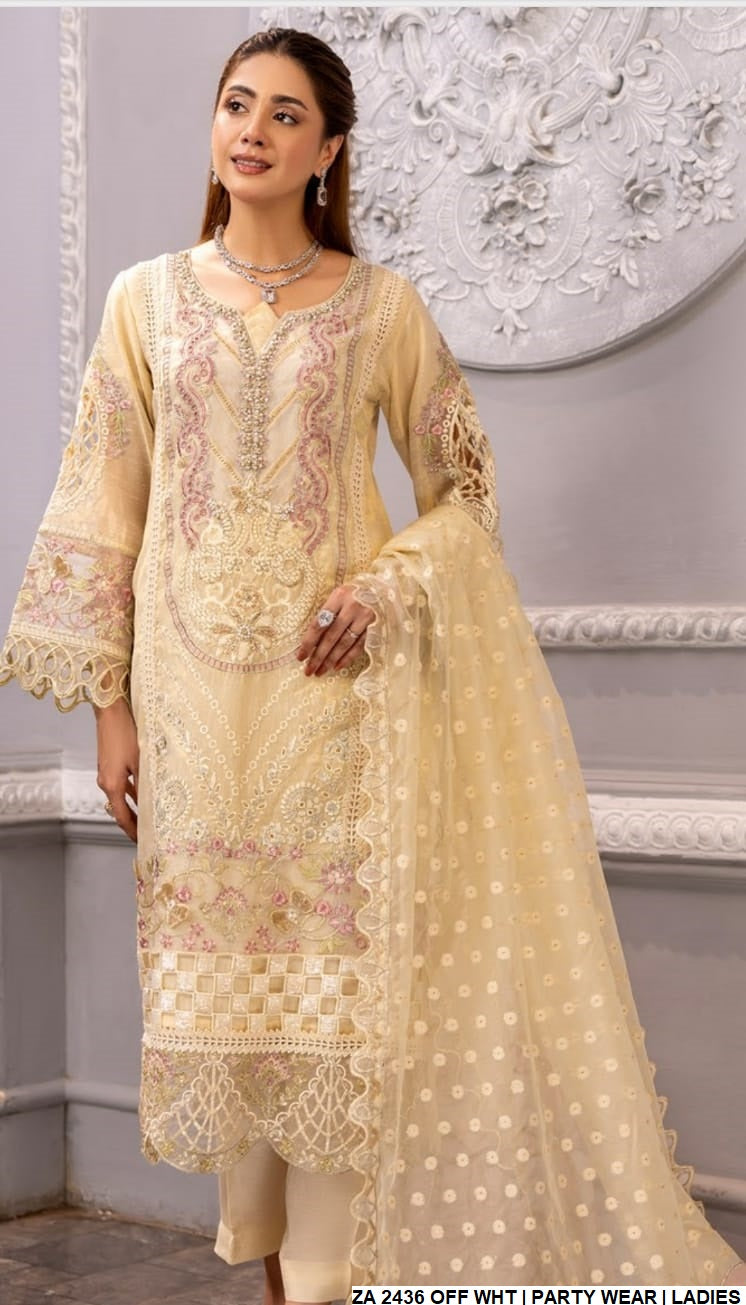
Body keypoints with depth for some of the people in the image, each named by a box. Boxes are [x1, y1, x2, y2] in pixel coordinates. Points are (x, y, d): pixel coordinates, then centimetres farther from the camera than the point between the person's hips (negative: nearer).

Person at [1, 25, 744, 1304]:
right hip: (194, 682, 2)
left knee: (333, 955, -2)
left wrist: (388, 584, -11)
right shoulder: (147, 299, 5)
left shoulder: (382, 305, 2)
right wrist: (108, 702, 0)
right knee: (214, 953, 6)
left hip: (333, 677, -2)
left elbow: (464, 490, 7)